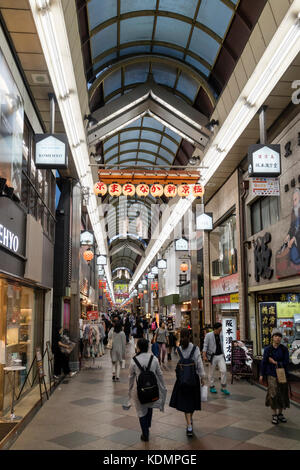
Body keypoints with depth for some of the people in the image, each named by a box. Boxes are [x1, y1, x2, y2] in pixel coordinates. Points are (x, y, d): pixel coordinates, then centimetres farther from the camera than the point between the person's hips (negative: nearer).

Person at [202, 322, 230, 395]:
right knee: (211, 373, 6)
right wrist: (204, 355, -16)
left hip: (220, 356, 4)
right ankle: (212, 387, 22)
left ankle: (223, 388, 4)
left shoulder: (221, 335, 8)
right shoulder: (208, 335, -8)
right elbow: (205, 346, -9)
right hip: (213, 356, -4)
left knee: (224, 371, -7)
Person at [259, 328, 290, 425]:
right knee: (273, 394, -7)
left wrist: (275, 362, -13)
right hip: (272, 374, -1)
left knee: (282, 394, 6)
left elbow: (286, 363, -6)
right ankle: (274, 415, 5)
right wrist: (261, 375, 2)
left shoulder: (284, 349, -2)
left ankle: (280, 413, 23)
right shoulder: (268, 349, -2)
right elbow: (264, 362, 2)